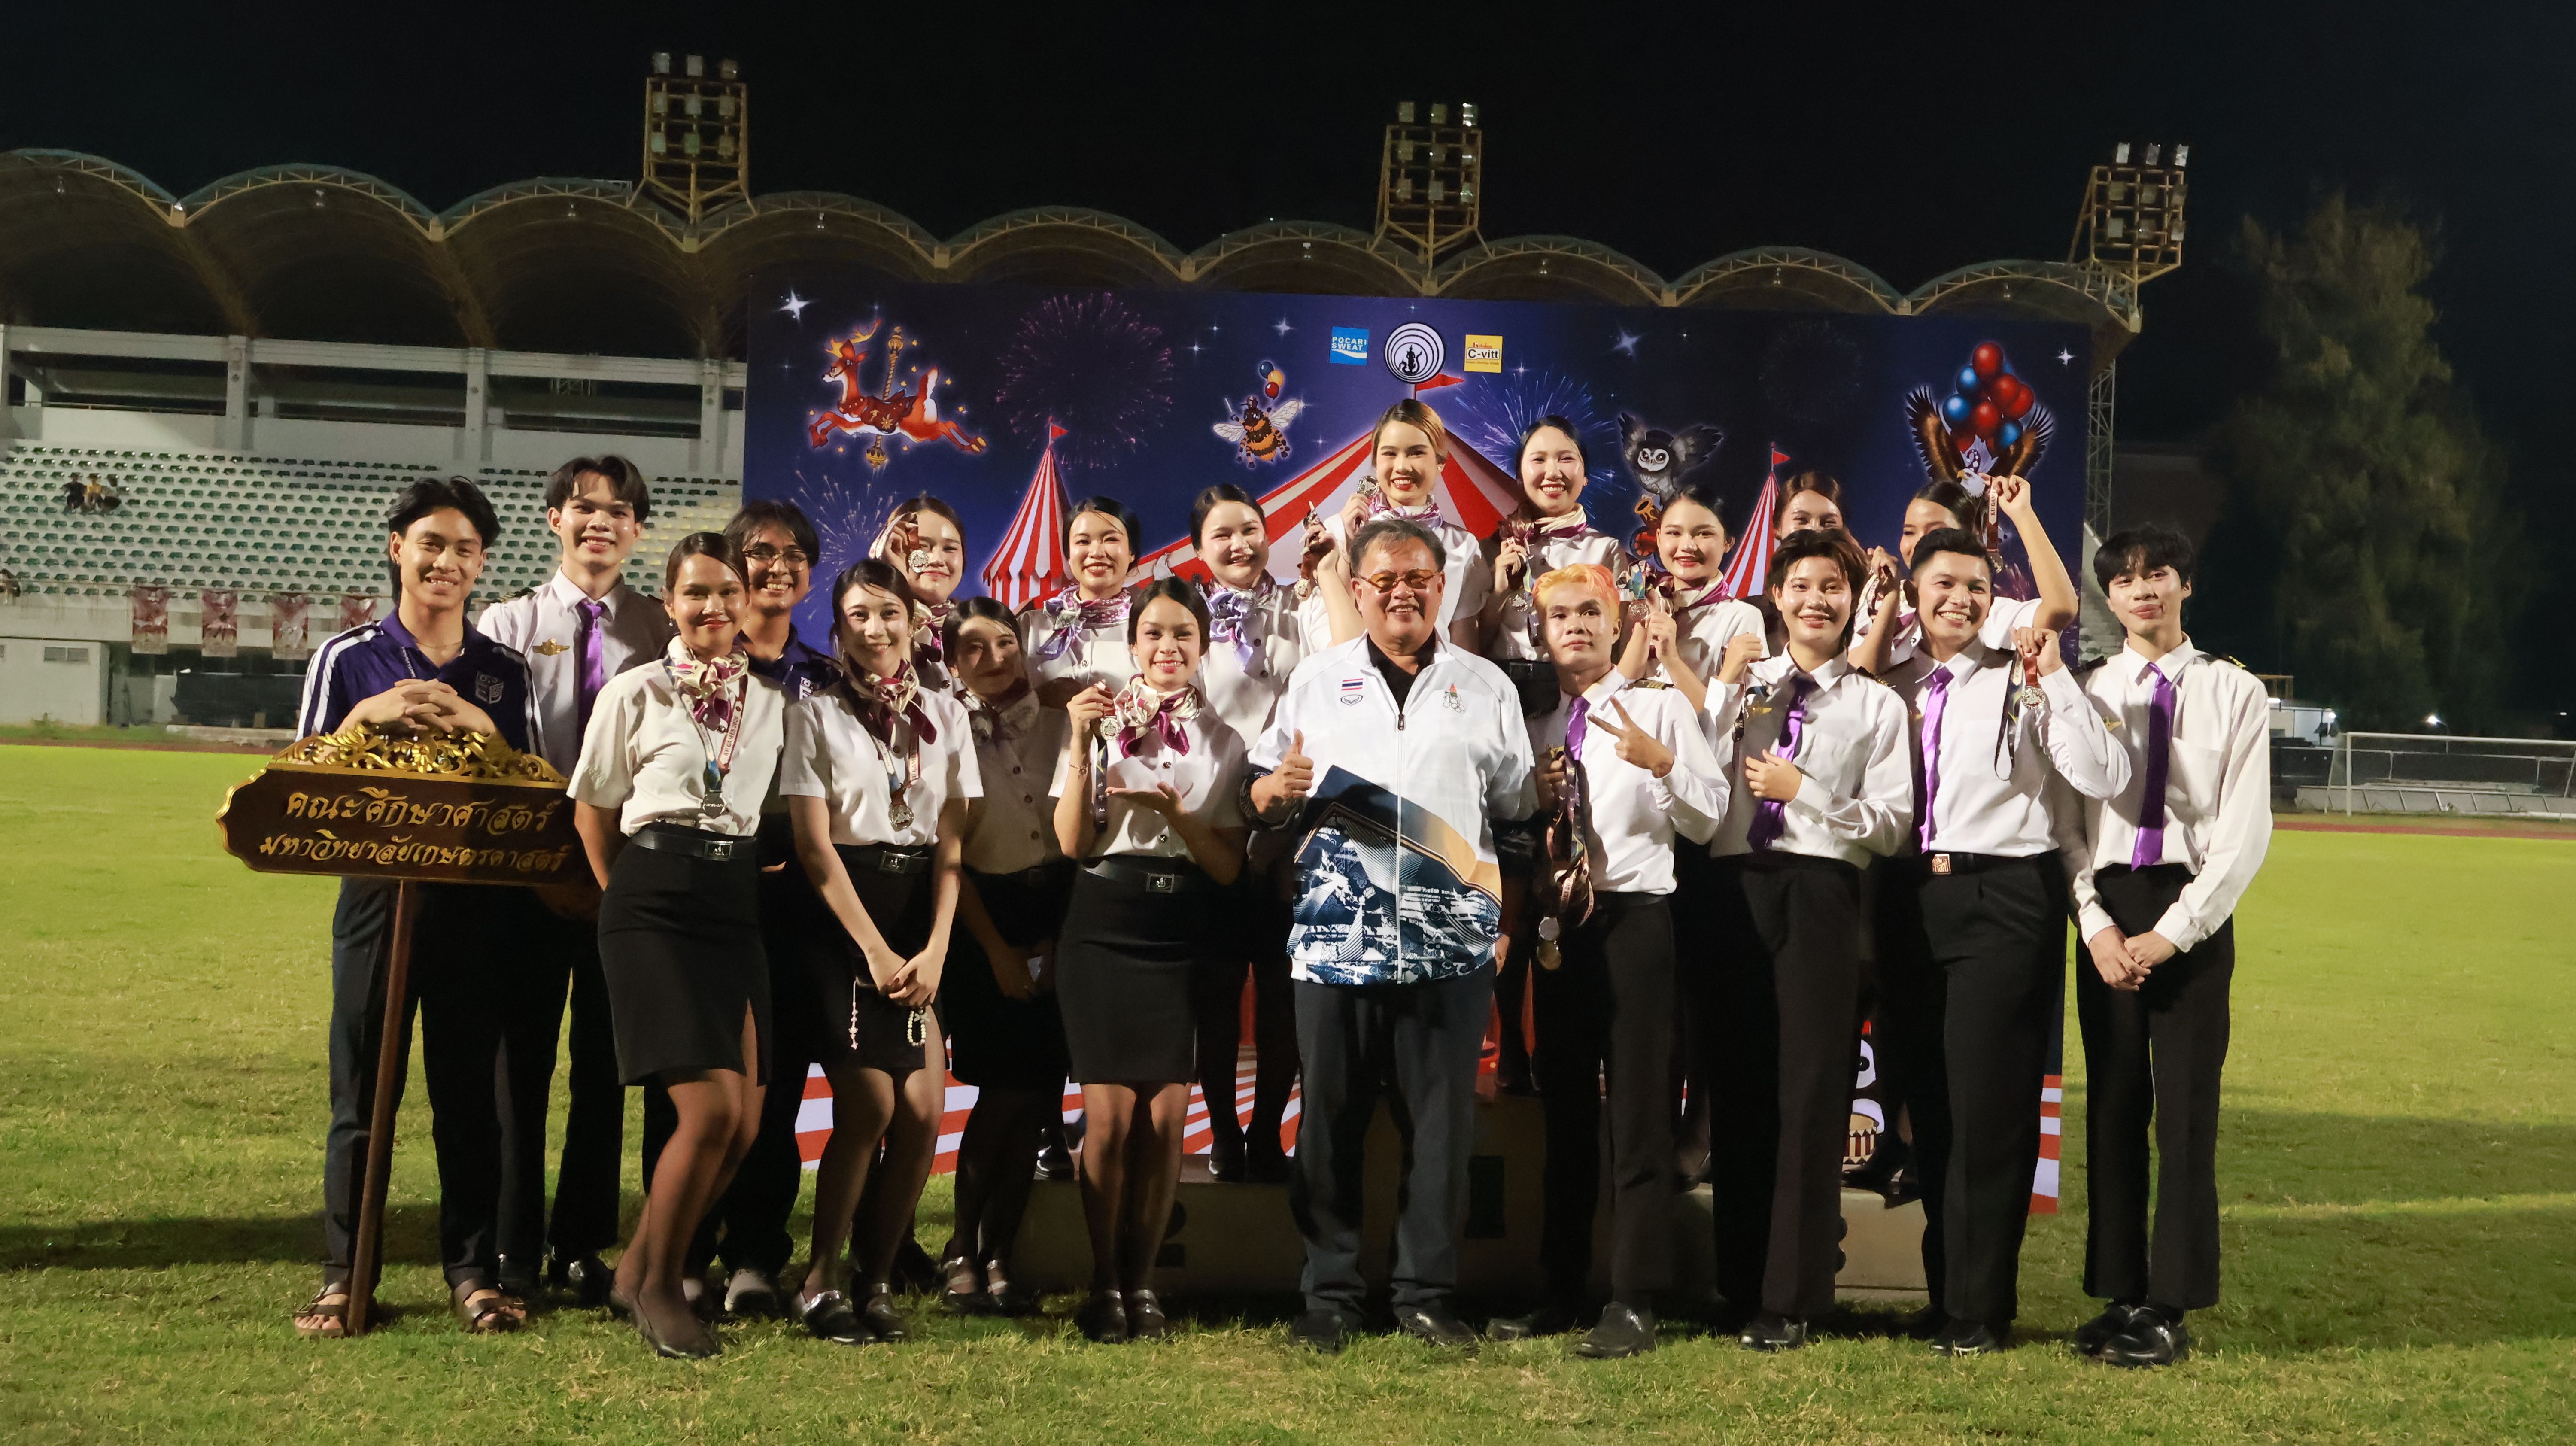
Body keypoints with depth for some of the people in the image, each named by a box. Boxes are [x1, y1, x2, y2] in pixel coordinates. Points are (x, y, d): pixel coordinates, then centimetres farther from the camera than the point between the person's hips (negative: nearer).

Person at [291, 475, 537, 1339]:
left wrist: (481, 726, -10)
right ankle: (344, 1275, 10)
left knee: (469, 1090, 5)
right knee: (361, 1089, 2)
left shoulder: (504, 672, 9)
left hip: (477, 901, 1)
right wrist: (369, 716, -13)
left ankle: (473, 1268, 13)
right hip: (377, 889, -1)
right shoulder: (348, 660, 5)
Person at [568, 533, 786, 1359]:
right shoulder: (634, 694, 1)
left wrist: (746, 874, 11)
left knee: (744, 1123, -1)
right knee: (711, 1109, -15)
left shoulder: (773, 701, 11)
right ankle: (657, 1289, 5)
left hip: (738, 907, 5)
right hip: (655, 907, -4)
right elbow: (593, 808, 10)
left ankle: (639, 1271, 20)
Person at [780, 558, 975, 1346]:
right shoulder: (816, 715, 1)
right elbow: (814, 845, -5)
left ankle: (878, 1276, 13)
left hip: (922, 919, 3)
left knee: (923, 1117, -5)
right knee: (869, 1106, -12)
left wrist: (935, 949, -7)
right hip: (843, 917, -3)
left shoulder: (945, 715, 10)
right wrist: (876, 949, -11)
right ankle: (821, 1279, 5)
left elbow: (950, 842, 5)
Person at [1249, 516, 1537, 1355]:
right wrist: (1279, 789, -9)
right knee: (1331, 1118, 3)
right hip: (1336, 933, 0)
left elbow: (1517, 807, 14)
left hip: (1451, 938, 0)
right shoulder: (1317, 681, 14)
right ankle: (1330, 1295, 14)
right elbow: (1259, 799, 13)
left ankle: (1427, 1294, 14)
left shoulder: (1486, 688, 13)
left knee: (1441, 1120, 3)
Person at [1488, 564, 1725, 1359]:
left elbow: (1708, 819, -4)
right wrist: (1534, 799, -2)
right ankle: (1562, 1288, 20)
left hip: (1633, 918, -5)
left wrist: (1661, 762, -20)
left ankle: (1635, 1302, -1)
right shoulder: (1534, 719, 14)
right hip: (1557, 923, 5)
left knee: (1638, 1114, -5)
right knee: (1565, 1111, 11)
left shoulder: (1660, 705, 1)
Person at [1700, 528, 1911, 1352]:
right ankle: (1739, 1281, 15)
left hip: (1820, 891, -2)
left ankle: (1792, 1297, 4)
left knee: (1811, 1094, -3)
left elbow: (1891, 822, 0)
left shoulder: (1877, 705, 9)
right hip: (1735, 888, 2)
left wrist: (1803, 791, -8)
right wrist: (1724, 691, -1)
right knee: (1738, 1085, 6)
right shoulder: (1741, 685, 16)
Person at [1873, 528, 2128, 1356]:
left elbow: (2104, 778, -13)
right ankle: (1944, 1290, 24)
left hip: (2005, 899, -5)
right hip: (1908, 899, 5)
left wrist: (2054, 680, -16)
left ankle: (1977, 1309, 7)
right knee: (1925, 1103, 11)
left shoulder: (2020, 683, -1)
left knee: (1987, 1107, -4)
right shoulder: (1893, 687, 12)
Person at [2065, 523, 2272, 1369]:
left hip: (2192, 913, -2)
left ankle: (2171, 1307, 6)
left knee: (2186, 1109, -1)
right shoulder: (2088, 693, 7)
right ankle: (2118, 1295, 13)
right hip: (2105, 909, 2)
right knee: (2112, 1107, 5)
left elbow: (2245, 832, -3)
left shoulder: (2235, 695, 2)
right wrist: (2098, 924, -8)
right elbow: (2066, 820, 5)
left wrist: (2172, 932, -10)